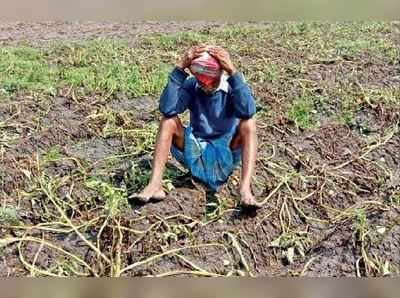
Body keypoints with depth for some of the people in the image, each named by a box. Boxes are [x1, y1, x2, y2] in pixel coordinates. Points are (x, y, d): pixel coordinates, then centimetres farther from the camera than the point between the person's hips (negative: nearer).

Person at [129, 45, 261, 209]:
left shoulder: (232, 87, -10)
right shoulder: (191, 86, -5)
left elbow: (247, 111, -34)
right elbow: (167, 109, -25)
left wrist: (233, 71, -36)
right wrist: (180, 67, -28)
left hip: (225, 155, -2)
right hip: (195, 153, 2)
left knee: (248, 123, -26)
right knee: (168, 120, -18)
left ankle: (245, 190, -40)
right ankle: (155, 185, -28)